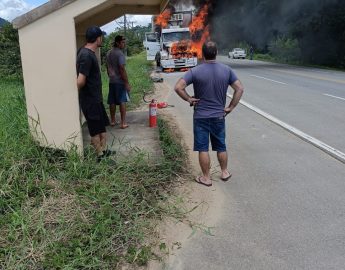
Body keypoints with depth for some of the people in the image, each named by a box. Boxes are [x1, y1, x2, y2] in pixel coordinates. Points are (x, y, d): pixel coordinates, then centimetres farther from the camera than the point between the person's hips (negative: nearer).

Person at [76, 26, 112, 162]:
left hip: (95, 98, 10)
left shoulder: (86, 52, 7)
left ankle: (104, 150, 33)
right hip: (90, 100, -10)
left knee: (102, 126, 19)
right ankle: (101, 155, 19)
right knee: (96, 129, 5)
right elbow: (80, 82, -29)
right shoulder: (87, 56, -25)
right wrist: (82, 92, -10)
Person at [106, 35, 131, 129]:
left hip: (111, 81, 7)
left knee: (112, 102, 11)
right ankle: (123, 123, -3)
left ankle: (113, 121, 19)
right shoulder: (120, 53, -14)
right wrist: (127, 83, -18)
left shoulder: (109, 53, 11)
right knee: (122, 102, -3)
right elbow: (122, 69, -19)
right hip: (120, 81, -7)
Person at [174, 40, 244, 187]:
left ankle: (206, 177, 16)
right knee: (221, 146, 18)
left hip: (201, 116, -3)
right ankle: (224, 172, 32)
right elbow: (240, 88, -2)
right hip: (219, 116, 3)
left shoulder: (195, 71, -12)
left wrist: (189, 99, -5)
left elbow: (178, 87, -19)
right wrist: (231, 107, 3)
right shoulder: (226, 70, -2)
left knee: (203, 148, 7)